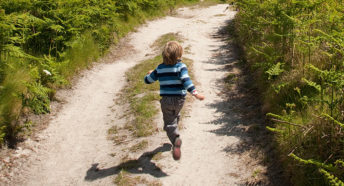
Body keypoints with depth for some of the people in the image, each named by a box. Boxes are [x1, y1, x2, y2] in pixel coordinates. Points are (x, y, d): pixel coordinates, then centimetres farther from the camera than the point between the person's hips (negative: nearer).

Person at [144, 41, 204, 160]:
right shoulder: (181, 66, -8)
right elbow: (186, 80, -24)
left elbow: (148, 80, 12)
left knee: (169, 124, -2)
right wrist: (195, 93, -29)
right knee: (175, 115, 29)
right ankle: (174, 133, 47)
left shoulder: (160, 68, 2)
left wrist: (150, 74, 34)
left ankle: (176, 140, -28)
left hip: (166, 100, 0)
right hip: (179, 100, 0)